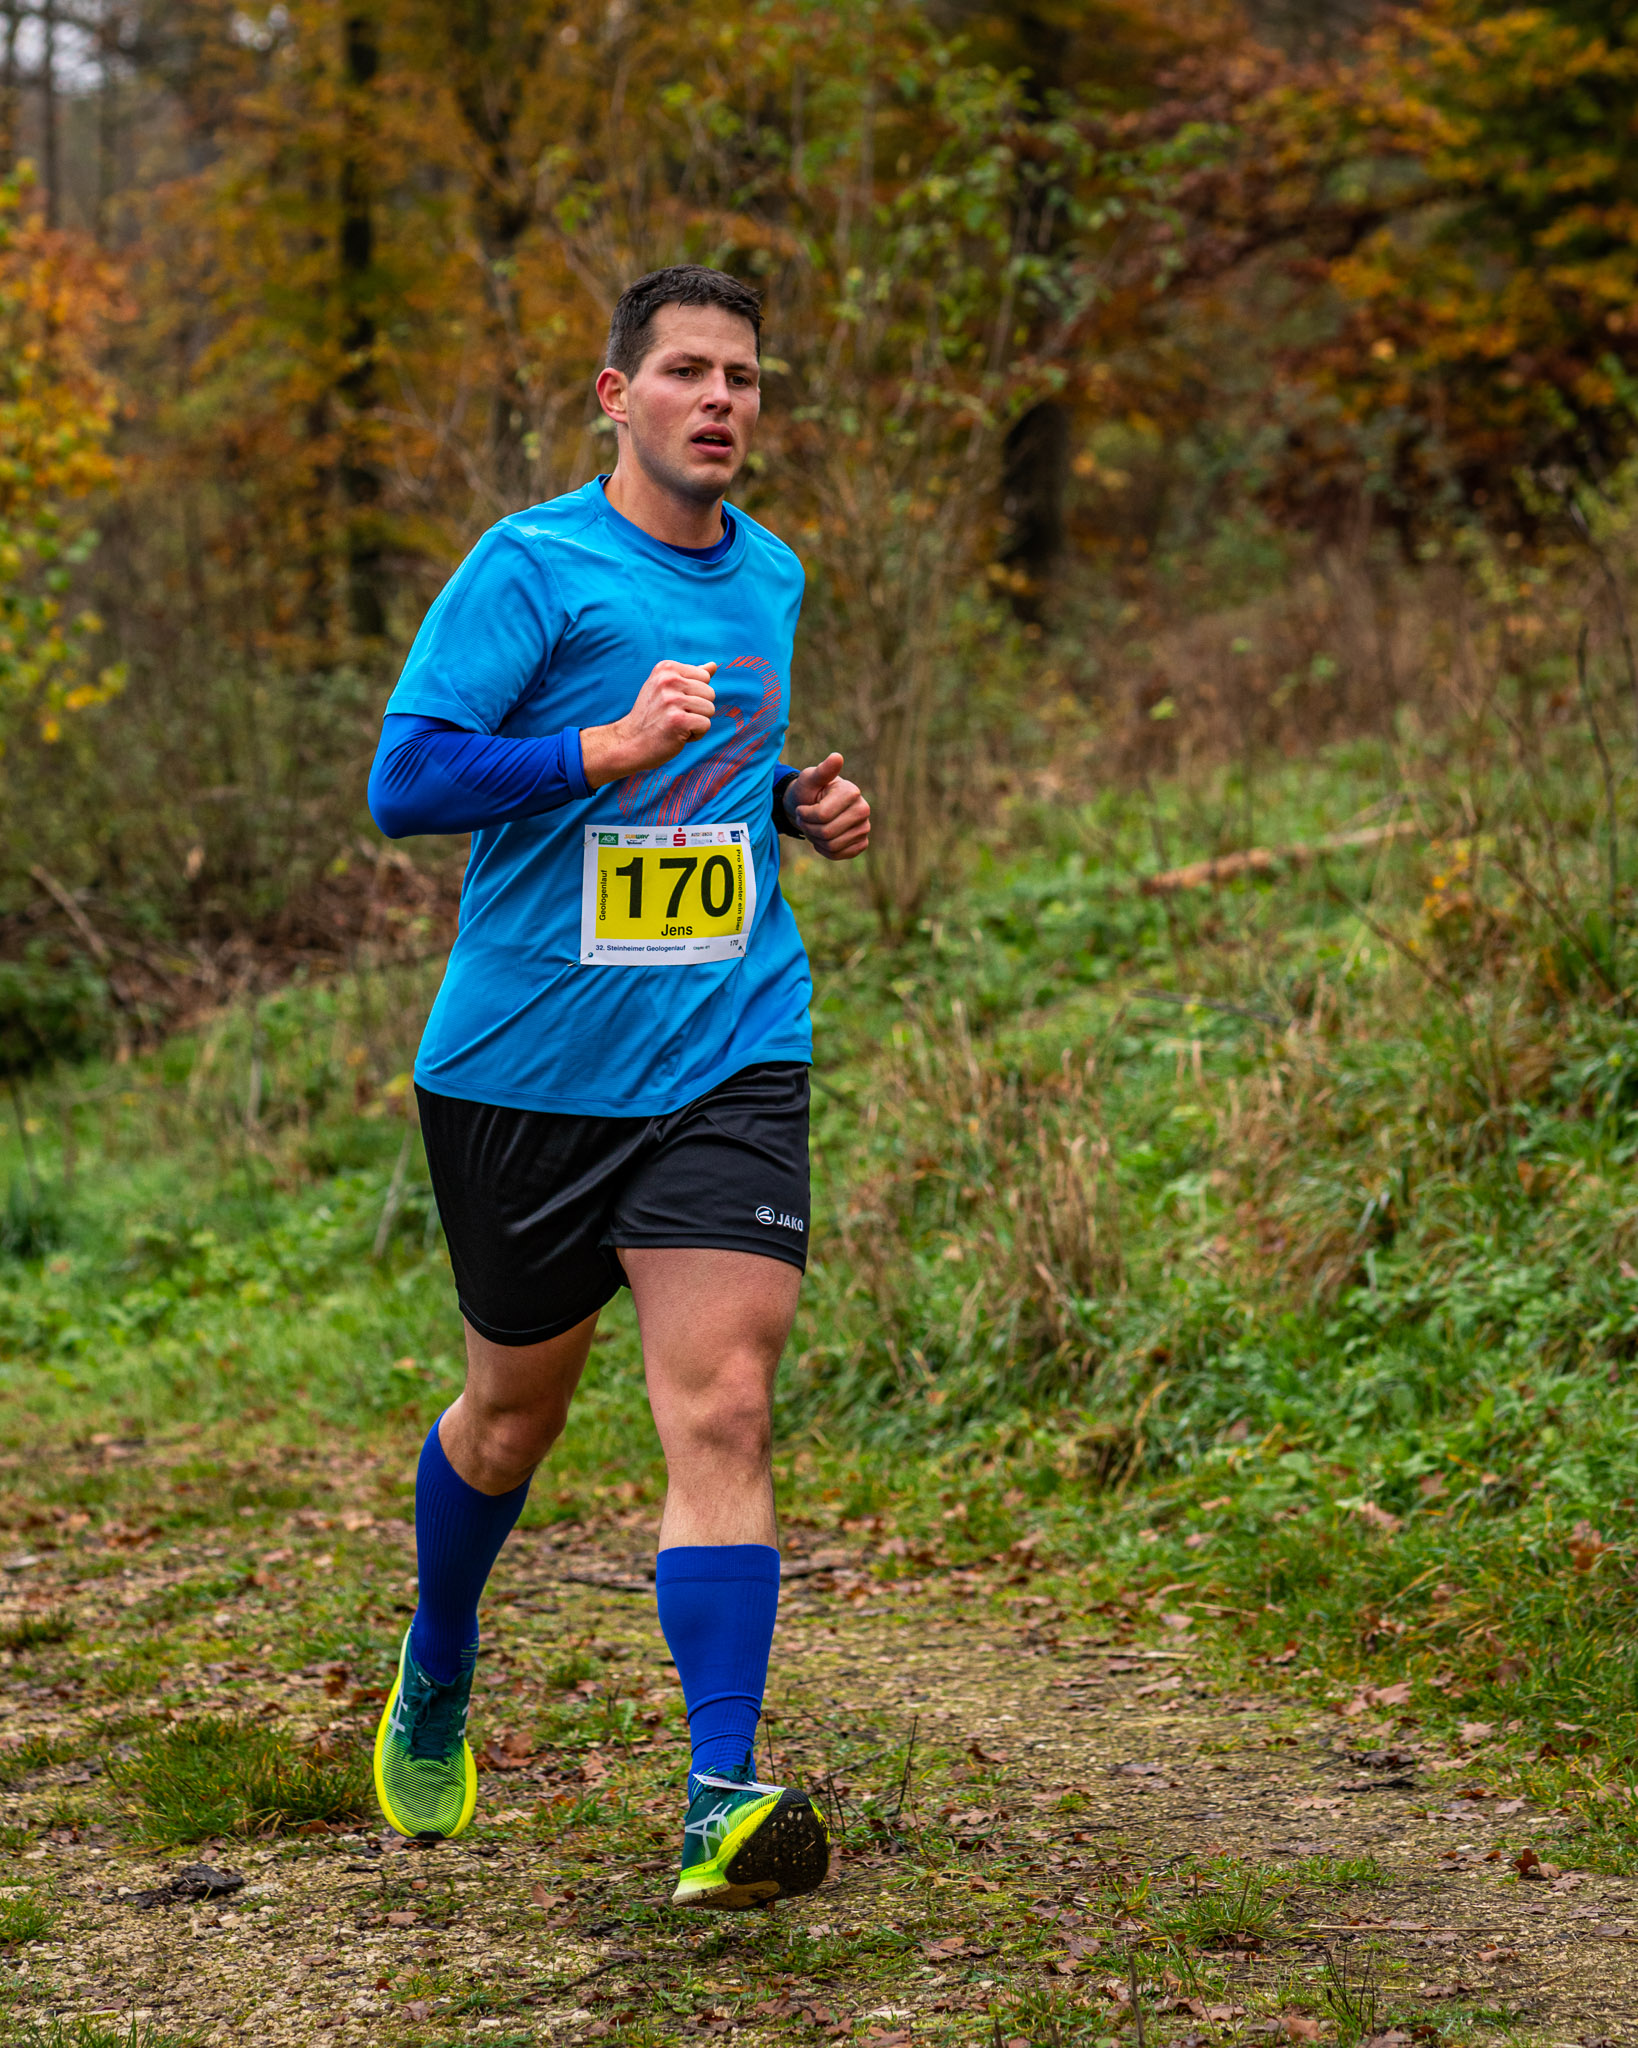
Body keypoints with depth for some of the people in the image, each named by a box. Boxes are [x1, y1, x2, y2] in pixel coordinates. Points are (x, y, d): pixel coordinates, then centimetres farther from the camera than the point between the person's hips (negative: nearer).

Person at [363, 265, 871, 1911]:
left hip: (728, 1059, 3)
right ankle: (436, 1676, 42)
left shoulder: (772, 578, 12)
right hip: (523, 1065, -3)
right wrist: (613, 750, -23)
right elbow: (404, 781, -14)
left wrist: (799, 805, 8)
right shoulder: (530, 567, -6)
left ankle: (723, 1803, -15)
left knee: (719, 1408, -13)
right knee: (514, 1408, 13)